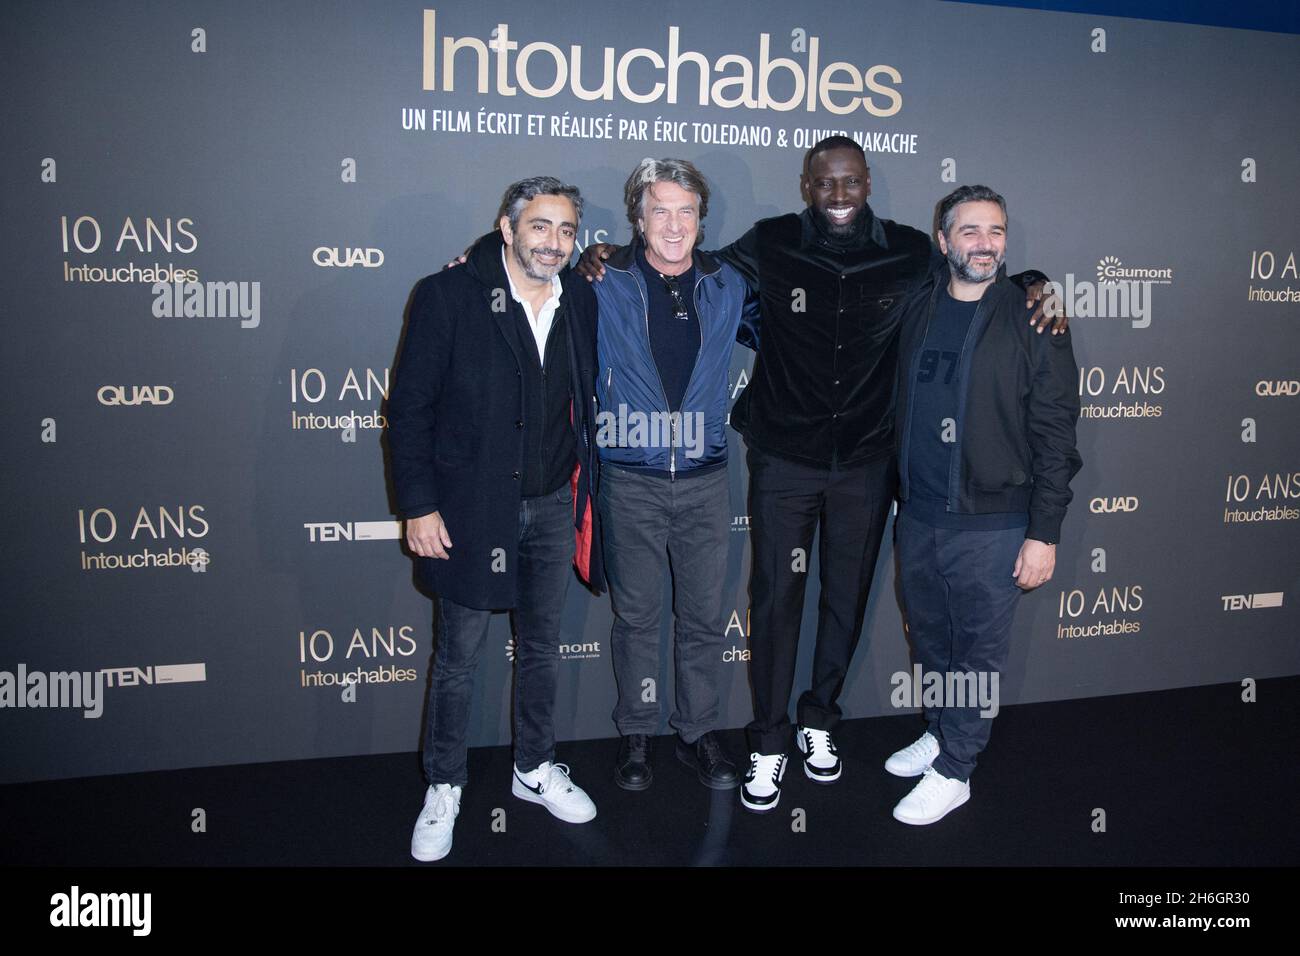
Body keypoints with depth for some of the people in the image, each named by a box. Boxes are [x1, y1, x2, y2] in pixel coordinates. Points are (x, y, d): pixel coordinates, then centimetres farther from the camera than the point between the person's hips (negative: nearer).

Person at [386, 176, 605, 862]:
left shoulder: (581, 300, 2)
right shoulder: (448, 296, -11)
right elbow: (408, 408, -10)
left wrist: (586, 487, 6)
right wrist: (418, 506, -13)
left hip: (555, 504, 4)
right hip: (472, 507, -4)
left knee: (542, 645, 17)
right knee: (459, 656, 8)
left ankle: (534, 769, 36)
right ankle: (444, 788, 26)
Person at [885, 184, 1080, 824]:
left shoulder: (1033, 320, -7)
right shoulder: (915, 311, 5)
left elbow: (1054, 435, -9)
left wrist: (1044, 533, -12)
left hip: (991, 524, -4)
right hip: (917, 516, 5)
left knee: (979, 651, 7)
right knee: (929, 639, 18)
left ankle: (954, 771, 21)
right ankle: (939, 732, 38)